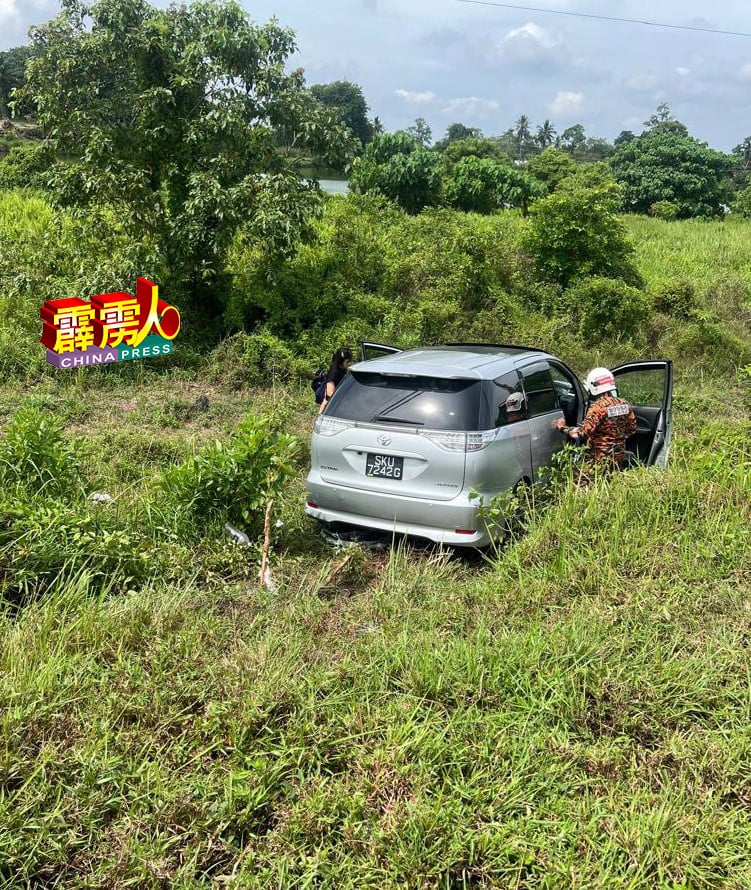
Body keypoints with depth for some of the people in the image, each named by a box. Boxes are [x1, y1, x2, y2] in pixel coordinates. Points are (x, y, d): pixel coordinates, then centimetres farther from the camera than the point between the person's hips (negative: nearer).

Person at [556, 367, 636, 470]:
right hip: (620, 456, 7)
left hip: (602, 459, -7)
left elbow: (582, 433, -27)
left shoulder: (598, 407, -22)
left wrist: (563, 428, -13)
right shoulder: (624, 404, 0)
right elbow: (632, 429, 11)